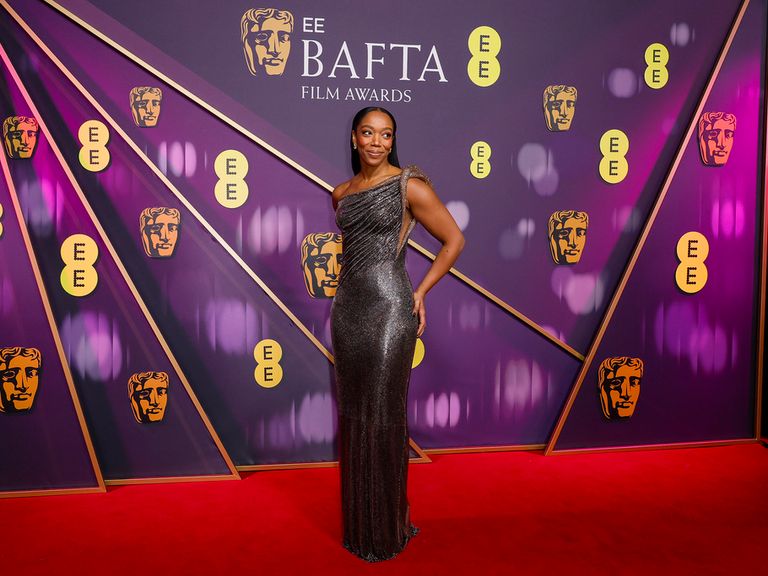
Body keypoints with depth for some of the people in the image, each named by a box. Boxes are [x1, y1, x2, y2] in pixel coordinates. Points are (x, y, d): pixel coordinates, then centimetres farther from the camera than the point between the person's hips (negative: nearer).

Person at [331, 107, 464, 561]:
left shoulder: (410, 186, -7)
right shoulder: (342, 193, 11)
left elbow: (454, 240, -2)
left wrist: (421, 292, -3)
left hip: (390, 310, -6)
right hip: (347, 309, 6)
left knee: (383, 417, 0)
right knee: (352, 414, 12)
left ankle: (387, 529, 19)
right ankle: (357, 522, 28)